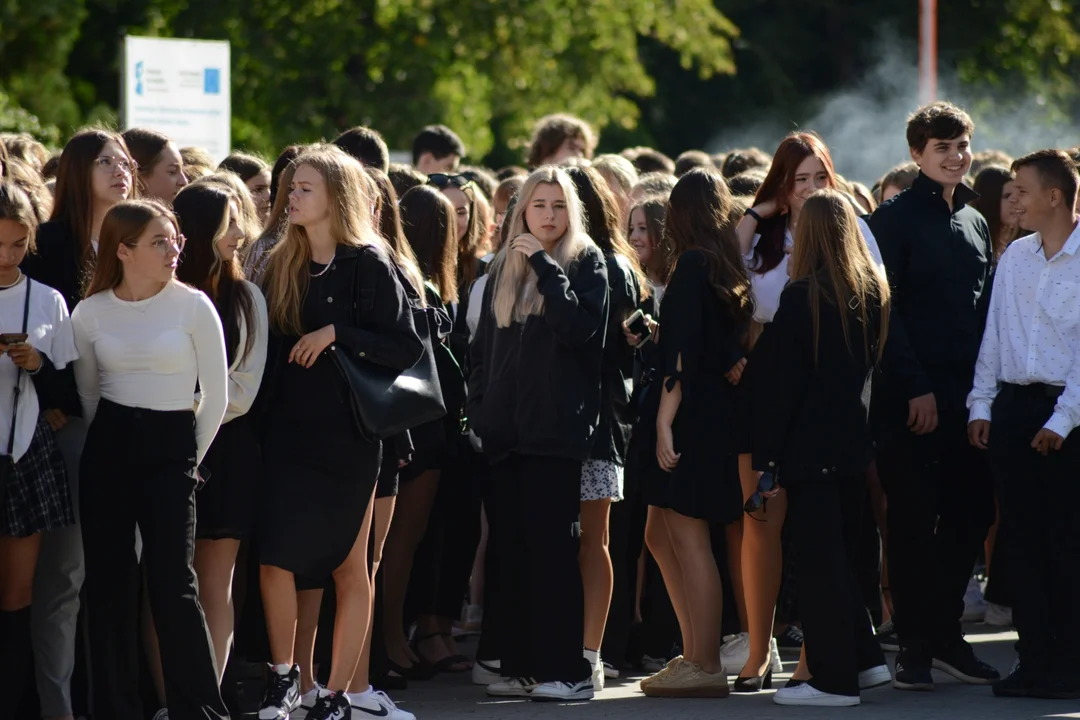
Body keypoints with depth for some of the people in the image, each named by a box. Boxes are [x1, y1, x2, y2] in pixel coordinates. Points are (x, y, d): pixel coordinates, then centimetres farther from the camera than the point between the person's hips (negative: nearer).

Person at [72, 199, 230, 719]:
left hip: (171, 447, -3)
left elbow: (216, 395, 0)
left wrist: (191, 460, 4)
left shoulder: (192, 305, -5)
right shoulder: (90, 313, 2)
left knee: (173, 585, -9)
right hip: (107, 449, 3)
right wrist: (109, 442, 14)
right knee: (108, 584, 4)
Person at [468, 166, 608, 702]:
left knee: (552, 546, -8)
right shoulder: (503, 270, 17)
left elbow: (578, 327, -16)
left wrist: (544, 267, -14)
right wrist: (478, 410, 11)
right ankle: (520, 664, 9)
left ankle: (565, 669, -6)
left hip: (556, 430, -6)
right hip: (503, 431, 6)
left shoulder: (586, 263, 1)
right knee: (511, 548, 5)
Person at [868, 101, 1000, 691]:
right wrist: (916, 387, -15)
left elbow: (984, 308, 18)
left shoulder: (975, 223, 16)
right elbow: (884, 310, -10)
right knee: (913, 518, -3)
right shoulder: (896, 219, -4)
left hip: (969, 392, 6)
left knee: (970, 511, 6)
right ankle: (915, 646, 1)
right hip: (911, 395, -6)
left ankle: (946, 633, 17)